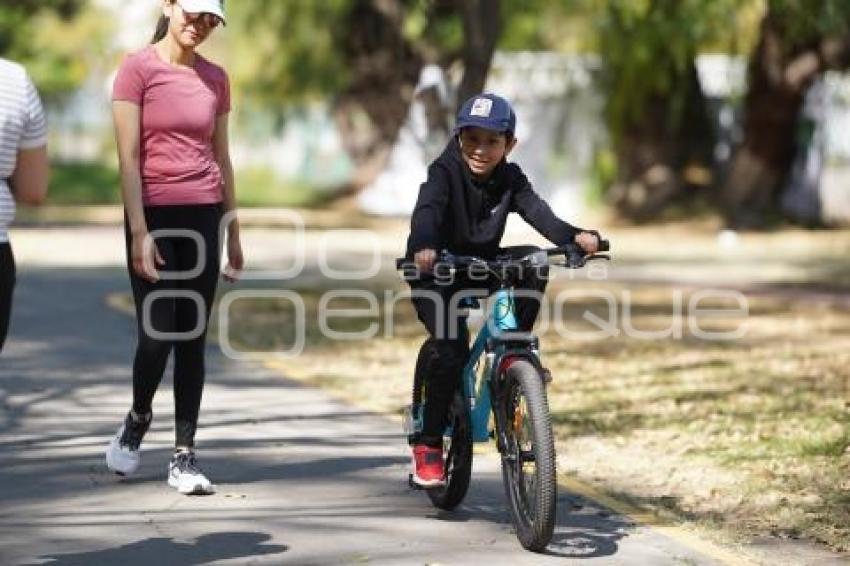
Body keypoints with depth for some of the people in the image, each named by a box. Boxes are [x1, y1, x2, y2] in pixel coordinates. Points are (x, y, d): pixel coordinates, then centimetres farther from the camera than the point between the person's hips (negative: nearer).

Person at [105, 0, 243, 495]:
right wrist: (139, 232, -13)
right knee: (157, 335, -4)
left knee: (193, 339, 4)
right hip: (154, 213, -4)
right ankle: (138, 420, 25)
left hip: (203, 214, 4)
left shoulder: (215, 78, 9)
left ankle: (185, 455, 8)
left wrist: (234, 231, 13)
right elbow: (128, 156, -8)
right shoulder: (139, 70, -5)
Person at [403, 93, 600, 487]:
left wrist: (575, 237, -41)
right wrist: (422, 247, -59)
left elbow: (536, 211, -20)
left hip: (483, 266, 4)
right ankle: (428, 443, -12)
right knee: (450, 345, -24)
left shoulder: (509, 178, -5)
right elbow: (427, 209, -36)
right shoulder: (445, 171, -18)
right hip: (437, 272, -4)